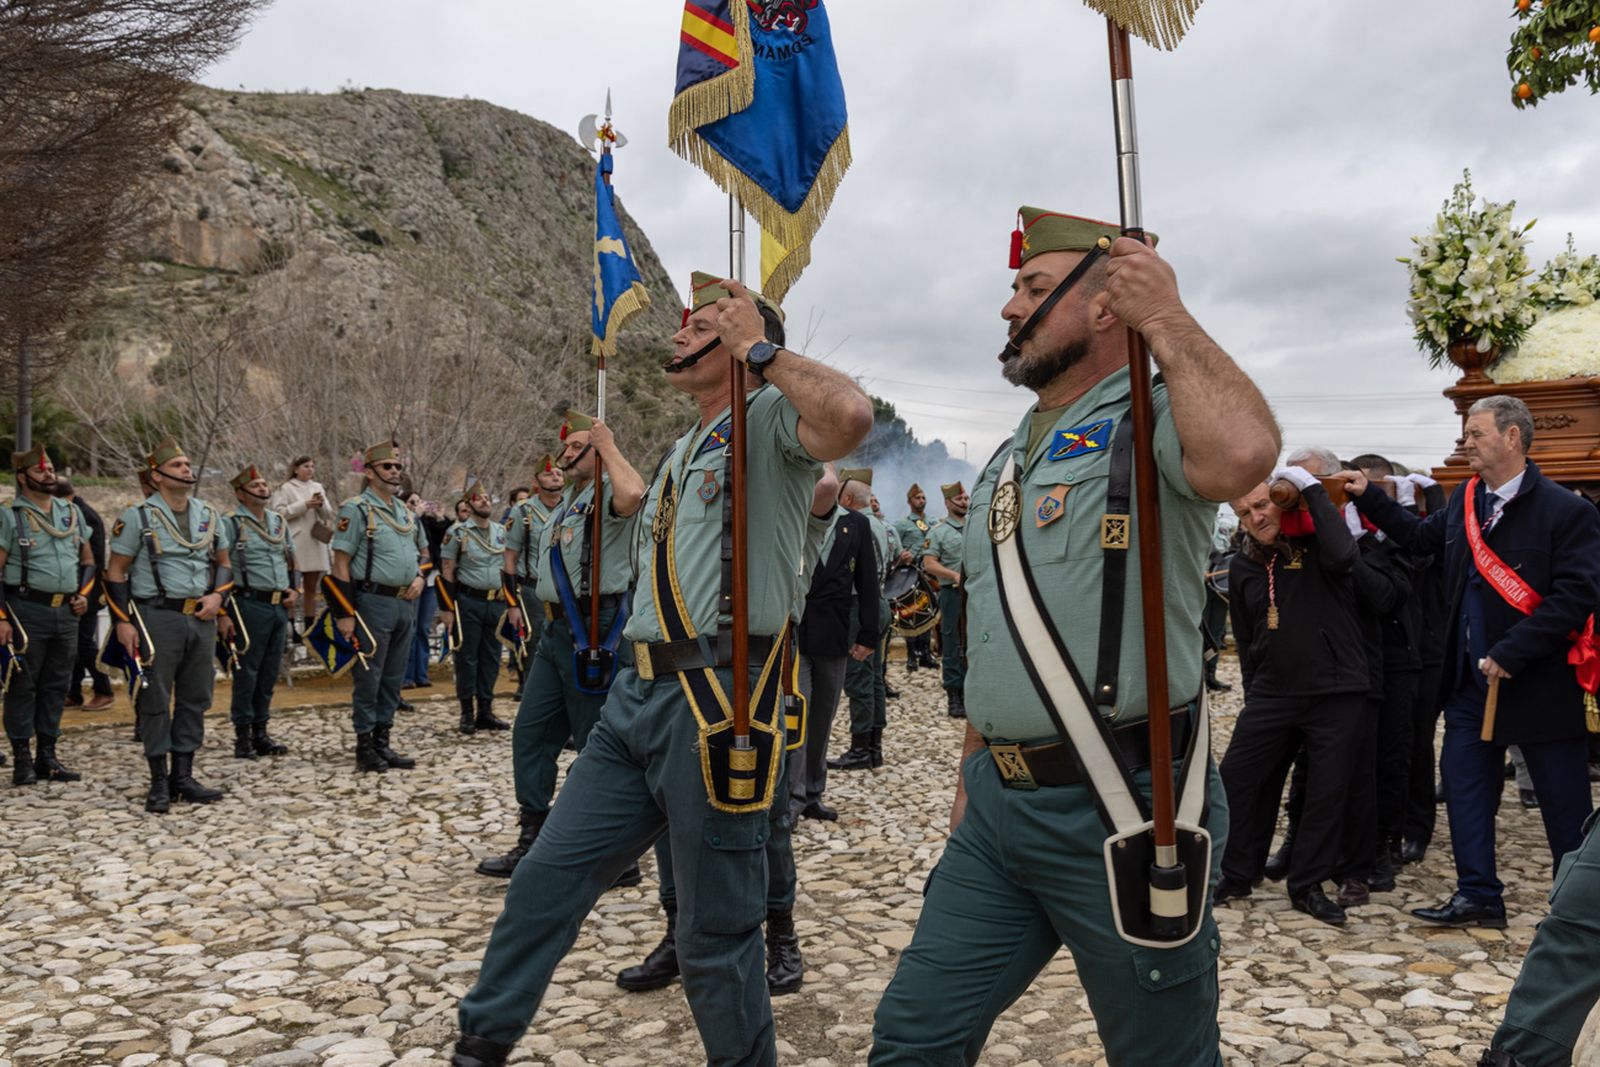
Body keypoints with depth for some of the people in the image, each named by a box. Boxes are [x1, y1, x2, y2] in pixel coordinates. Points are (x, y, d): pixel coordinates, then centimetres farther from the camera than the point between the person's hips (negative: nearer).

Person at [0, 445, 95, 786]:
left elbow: (88, 560, 22)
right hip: (28, 611, -5)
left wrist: (85, 594, 7)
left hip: (67, 612, 5)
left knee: (57, 685, 9)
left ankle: (47, 757, 18)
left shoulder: (71, 512, 13)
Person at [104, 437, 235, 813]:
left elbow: (224, 563, 19)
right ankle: (160, 783, 10)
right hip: (158, 618, -5)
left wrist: (218, 595, 0)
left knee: (196, 698, 9)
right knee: (155, 700, 1)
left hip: (202, 618, 5)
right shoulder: (138, 517, -3)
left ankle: (183, 776, 19)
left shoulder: (209, 515, 10)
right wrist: (123, 621, -8)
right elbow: (115, 572, -2)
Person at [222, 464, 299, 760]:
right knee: (246, 672, 0)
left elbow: (293, 560, 25)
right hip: (251, 605, -7)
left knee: (270, 671, 11)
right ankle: (243, 737, 8)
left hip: (280, 606, 7)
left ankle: (261, 732, 21)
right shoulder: (231, 523, -6)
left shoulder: (280, 522, 16)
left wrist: (295, 590, 9)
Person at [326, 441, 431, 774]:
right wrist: (345, 614, -15)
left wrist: (420, 576, 6)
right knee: (369, 677, -1)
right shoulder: (356, 510, -7)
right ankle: (364, 747, 8)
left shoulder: (406, 511, 15)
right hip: (374, 602, -7)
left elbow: (424, 551, 28)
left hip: (406, 604, 7)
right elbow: (341, 564, -11)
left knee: (393, 678, 11)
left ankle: (383, 742, 20)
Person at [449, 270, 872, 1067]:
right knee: (546, 875, 14)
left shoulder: (770, 418, -4)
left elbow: (851, 414, -28)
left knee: (716, 934, 5)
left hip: (717, 701, -9)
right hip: (637, 695, 9)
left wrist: (759, 349, -15)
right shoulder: (683, 449, 22)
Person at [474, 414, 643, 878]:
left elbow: (633, 495, -35)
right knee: (531, 732, 11)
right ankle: (532, 841, 21)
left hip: (594, 632, -10)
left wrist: (608, 444, -20)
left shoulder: (607, 494, -9)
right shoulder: (567, 502, 20)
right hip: (556, 631, 10)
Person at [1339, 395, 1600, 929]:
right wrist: (1370, 497, 17)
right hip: (1471, 679, 6)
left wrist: (1509, 654, -23)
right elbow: (1421, 537, 23)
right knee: (1464, 784, 10)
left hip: (1540, 683, -6)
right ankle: (1479, 896, 22)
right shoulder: (1464, 500, 6)